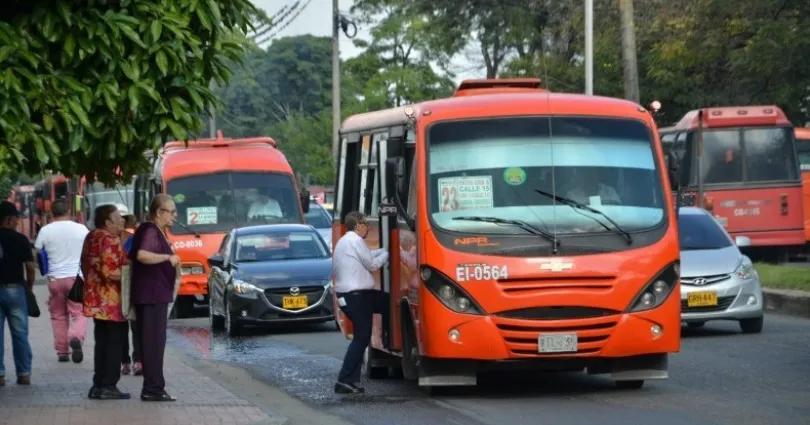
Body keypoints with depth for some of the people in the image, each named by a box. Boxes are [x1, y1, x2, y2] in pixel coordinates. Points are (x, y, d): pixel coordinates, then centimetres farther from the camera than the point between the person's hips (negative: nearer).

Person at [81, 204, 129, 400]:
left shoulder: (91, 238, 13)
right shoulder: (110, 240, -17)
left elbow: (86, 266, 19)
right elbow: (110, 272, -24)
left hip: (96, 300, 9)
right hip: (112, 301, -9)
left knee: (101, 342, 12)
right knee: (114, 343, -4)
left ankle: (98, 385, 13)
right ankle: (108, 386, -4)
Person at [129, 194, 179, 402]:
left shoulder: (155, 231, 16)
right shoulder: (150, 231, -15)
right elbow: (142, 255, -33)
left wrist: (169, 260, 22)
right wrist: (168, 257, -27)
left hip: (155, 295, 10)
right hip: (152, 296, -10)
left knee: (152, 343, 12)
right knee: (154, 343, -8)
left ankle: (153, 388, 17)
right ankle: (153, 389, -6)